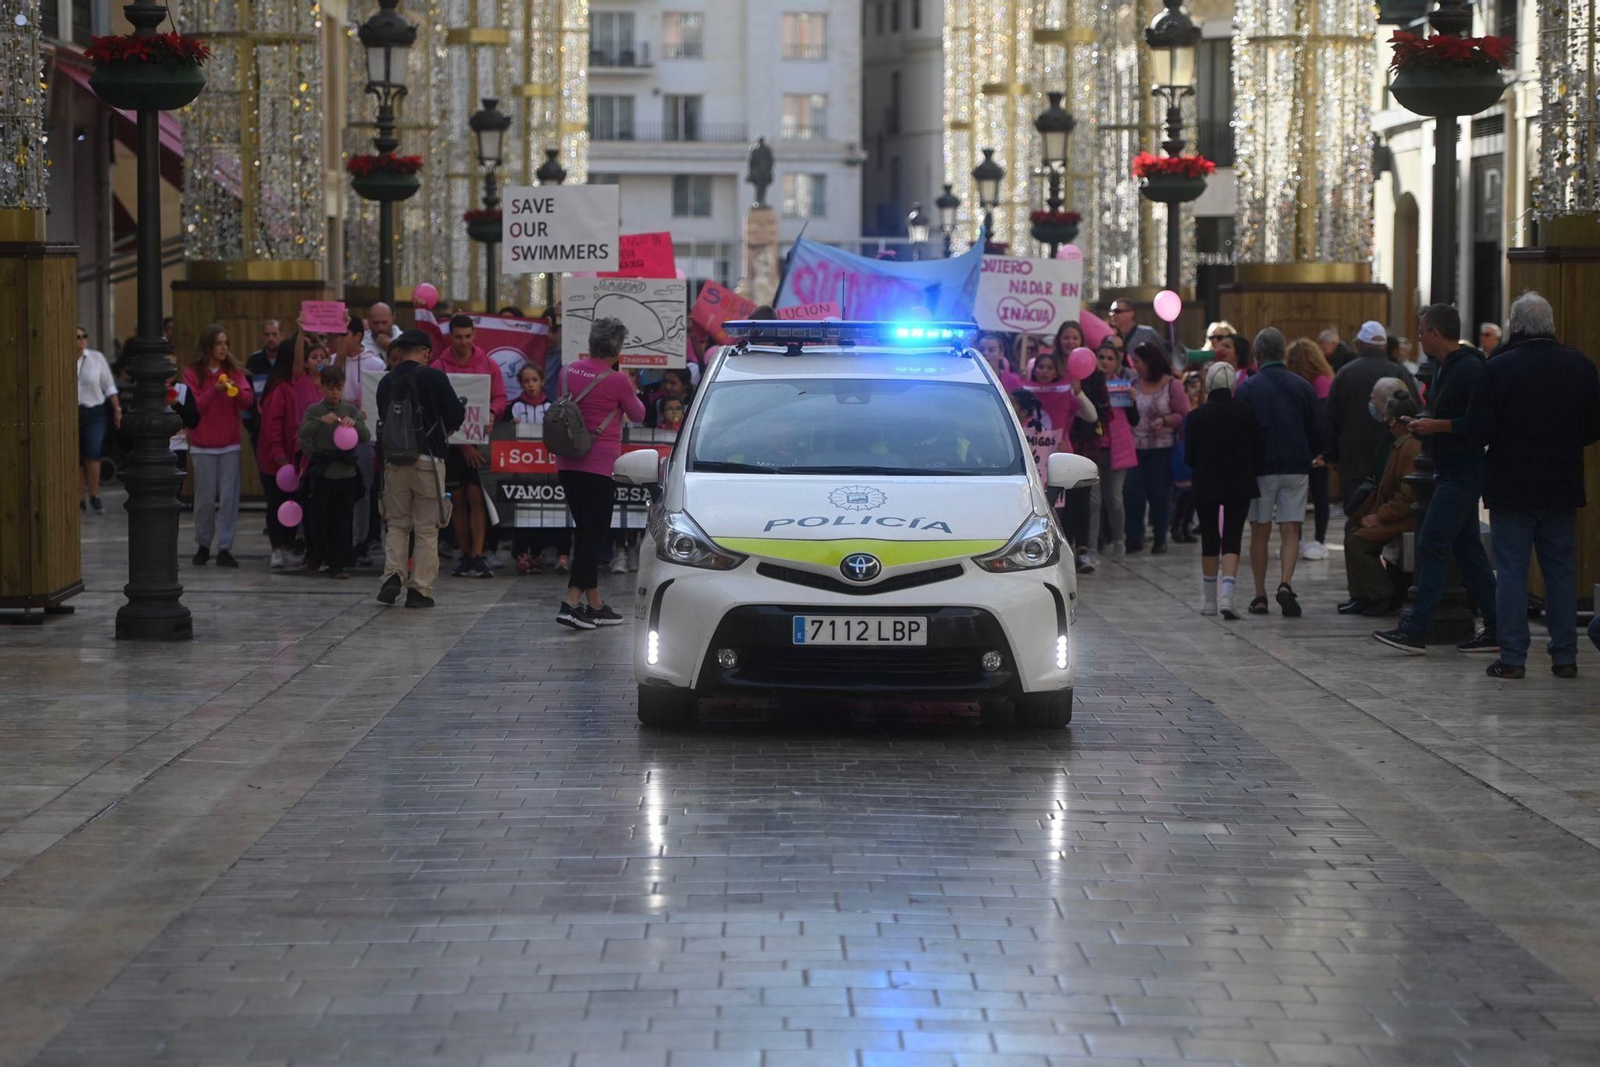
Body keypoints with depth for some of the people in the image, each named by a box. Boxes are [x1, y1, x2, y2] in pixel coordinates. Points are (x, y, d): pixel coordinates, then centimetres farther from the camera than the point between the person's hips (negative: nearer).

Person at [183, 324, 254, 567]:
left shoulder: (234, 372, 6)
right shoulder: (193, 374, -1)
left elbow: (248, 401, -2)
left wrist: (236, 390, -23)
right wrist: (214, 390, -21)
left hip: (229, 445, 2)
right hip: (203, 446, -2)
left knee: (229, 497, -4)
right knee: (205, 497, 1)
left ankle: (224, 548, -1)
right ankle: (203, 545, 15)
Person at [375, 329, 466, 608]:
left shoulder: (386, 383, 4)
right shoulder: (434, 378, -9)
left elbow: (384, 421, 11)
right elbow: (456, 416, -7)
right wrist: (444, 430, 14)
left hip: (393, 461, 3)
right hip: (428, 460, -3)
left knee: (396, 524, 16)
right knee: (426, 528, 4)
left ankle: (393, 574, -1)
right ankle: (420, 589, 3)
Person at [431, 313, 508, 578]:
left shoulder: (488, 365, 5)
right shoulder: (439, 367, -1)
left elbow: (500, 397, 6)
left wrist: (491, 414, -19)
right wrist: (462, 444, -11)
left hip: (480, 440, 0)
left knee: (476, 497, -9)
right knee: (458, 499, 5)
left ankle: (478, 557, -12)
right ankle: (466, 556, 12)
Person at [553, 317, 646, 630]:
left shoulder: (569, 372, 5)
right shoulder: (616, 381, -12)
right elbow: (638, 414, 4)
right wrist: (632, 393, 24)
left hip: (567, 463, 7)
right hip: (600, 464, -7)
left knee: (585, 531, 14)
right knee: (595, 533, -4)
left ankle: (594, 604, 19)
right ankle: (571, 602, -14)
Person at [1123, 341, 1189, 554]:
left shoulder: (1172, 385, -3)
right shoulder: (1134, 386, 9)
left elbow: (1184, 416, -5)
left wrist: (1165, 421, -19)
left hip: (1162, 448, -3)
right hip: (1136, 447, 3)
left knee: (1159, 494, 2)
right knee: (1134, 494, -1)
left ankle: (1160, 539, 12)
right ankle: (1134, 538, 7)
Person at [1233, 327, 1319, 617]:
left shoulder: (1248, 388, -5)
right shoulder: (1302, 387, 3)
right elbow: (1316, 431, 6)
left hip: (1261, 468, -1)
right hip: (1296, 468, 1)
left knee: (1260, 533, 8)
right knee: (1290, 531, 2)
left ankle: (1260, 596, 10)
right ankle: (1286, 584, -20)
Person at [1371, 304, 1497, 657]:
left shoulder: (1469, 369, -16)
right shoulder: (1446, 368, 16)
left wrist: (1436, 425, -20)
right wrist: (1417, 426, 12)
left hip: (1462, 473, -10)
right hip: (1450, 471, 10)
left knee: (1431, 545, -11)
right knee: (1467, 548, 10)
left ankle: (1415, 630, -11)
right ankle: (1494, 630, 13)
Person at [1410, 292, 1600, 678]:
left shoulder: (1499, 368, -11)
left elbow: (1477, 429, -10)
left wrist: (1435, 427, 5)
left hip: (1511, 487, -3)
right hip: (1562, 487, 3)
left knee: (1511, 570, 2)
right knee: (1561, 570, 9)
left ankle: (1512, 657, -1)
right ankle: (1565, 656, 9)